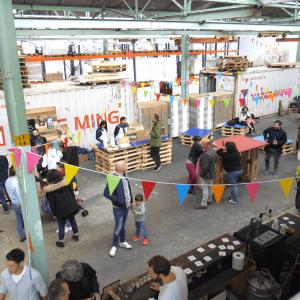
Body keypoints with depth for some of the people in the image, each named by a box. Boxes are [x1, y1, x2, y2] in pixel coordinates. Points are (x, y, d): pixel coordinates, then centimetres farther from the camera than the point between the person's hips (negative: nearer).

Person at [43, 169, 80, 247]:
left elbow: (51, 202, -7)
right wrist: (74, 203, 13)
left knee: (61, 225, 12)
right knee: (72, 220, 22)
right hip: (71, 206, 3)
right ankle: (76, 235, 38)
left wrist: (54, 213, 3)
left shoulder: (49, 189, -10)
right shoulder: (65, 181, -3)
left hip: (61, 209, -3)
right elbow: (72, 193, 3)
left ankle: (60, 241, 22)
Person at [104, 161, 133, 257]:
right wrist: (118, 200, -25)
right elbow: (106, 193, -25)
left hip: (126, 207, 7)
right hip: (118, 208, -7)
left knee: (123, 226, 22)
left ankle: (122, 242, 41)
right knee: (118, 228, 3)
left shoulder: (124, 177, 0)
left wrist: (131, 201, 11)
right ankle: (114, 246, 23)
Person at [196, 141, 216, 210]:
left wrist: (201, 173, -17)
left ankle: (204, 204, 3)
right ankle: (209, 200, 37)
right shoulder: (213, 151, 2)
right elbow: (215, 161, 16)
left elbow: (205, 166, -27)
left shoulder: (207, 154, -29)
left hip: (206, 174, -10)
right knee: (209, 188, 23)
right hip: (211, 173, 10)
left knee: (205, 189, -3)